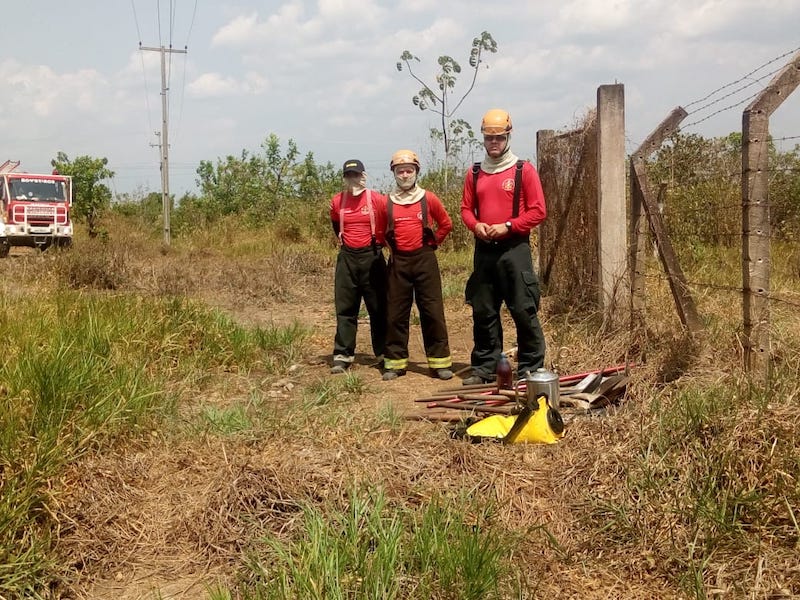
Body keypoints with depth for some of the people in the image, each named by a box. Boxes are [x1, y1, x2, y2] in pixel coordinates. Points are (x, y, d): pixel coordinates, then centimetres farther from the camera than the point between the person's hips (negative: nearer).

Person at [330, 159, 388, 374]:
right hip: (347, 258, 3)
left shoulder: (377, 200, -6)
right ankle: (342, 356, 5)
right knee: (345, 308, 2)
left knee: (379, 308, 4)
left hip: (372, 257, -3)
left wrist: (379, 242, 5)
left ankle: (384, 354, 13)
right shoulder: (337, 202, 5)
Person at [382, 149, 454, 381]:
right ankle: (395, 361, 12)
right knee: (396, 313, 4)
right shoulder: (387, 202, 4)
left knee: (432, 311, -1)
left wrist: (432, 243, 9)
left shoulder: (428, 199, 1)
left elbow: (446, 224, 13)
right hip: (398, 262, 1)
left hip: (425, 260, -1)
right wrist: (394, 245, 9)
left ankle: (439, 362, 5)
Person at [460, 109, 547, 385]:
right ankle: (484, 369, 17)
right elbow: (466, 209, 15)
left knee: (524, 311, -4)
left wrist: (507, 226, -13)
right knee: (483, 312, 8)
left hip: (514, 249, -4)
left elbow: (538, 211, -4)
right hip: (484, 250, 4)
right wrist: (476, 225, -6)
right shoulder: (474, 174, 12)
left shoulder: (524, 170, 0)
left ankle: (531, 370, 6)